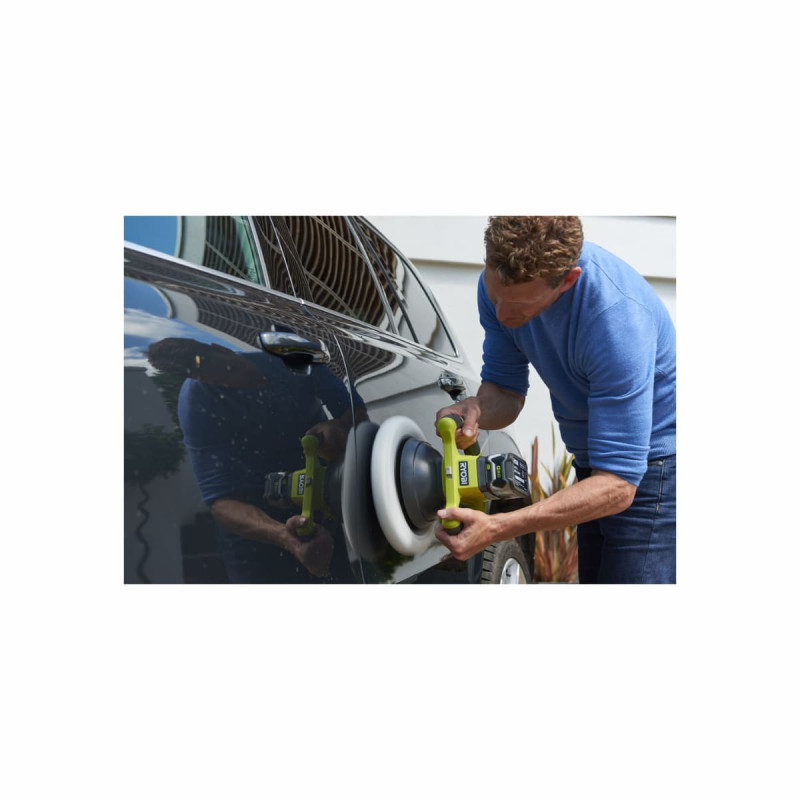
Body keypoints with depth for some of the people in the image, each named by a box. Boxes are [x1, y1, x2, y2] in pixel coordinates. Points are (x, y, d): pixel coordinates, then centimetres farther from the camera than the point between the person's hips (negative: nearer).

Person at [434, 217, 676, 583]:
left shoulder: (618, 316, -35)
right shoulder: (501, 281, -13)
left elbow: (618, 485, -34)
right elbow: (506, 390, -1)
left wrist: (496, 528, -42)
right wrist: (476, 409, -26)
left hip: (650, 467, -7)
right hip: (594, 461, 7)